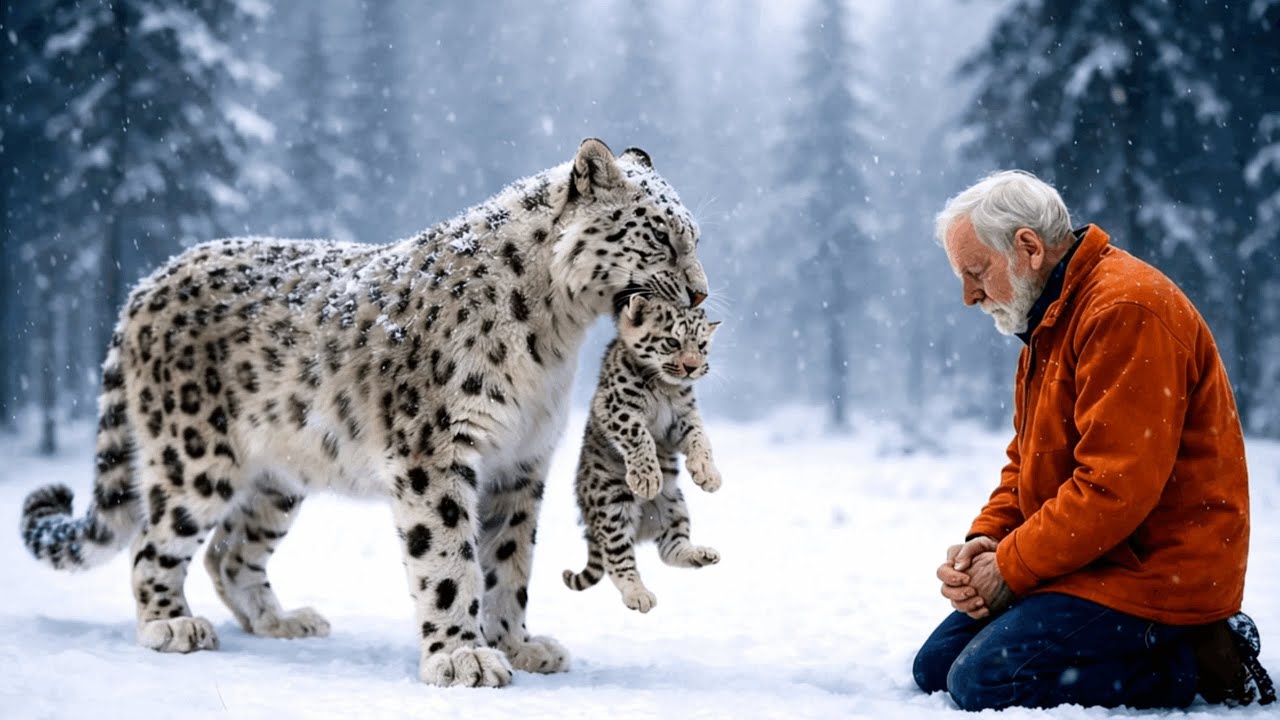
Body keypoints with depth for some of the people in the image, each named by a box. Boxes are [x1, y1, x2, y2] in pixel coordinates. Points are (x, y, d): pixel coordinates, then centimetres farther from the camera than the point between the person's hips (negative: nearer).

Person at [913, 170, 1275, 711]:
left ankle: (1198, 662, -8)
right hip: (1088, 562, 11)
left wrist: (1011, 567, -17)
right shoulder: (1049, 319, 15)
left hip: (1154, 570, -11)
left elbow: (1115, 487, -25)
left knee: (982, 683, -22)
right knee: (935, 668, 7)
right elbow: (1026, 463, 19)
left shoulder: (1125, 309, -20)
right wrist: (985, 539, -1)